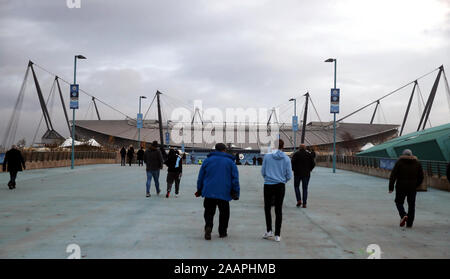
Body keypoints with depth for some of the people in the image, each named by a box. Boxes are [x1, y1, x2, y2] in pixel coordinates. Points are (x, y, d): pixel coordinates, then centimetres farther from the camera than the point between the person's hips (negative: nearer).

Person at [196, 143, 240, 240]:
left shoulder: (207, 160, 7)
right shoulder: (230, 161, 4)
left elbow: (201, 177, 10)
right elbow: (235, 178, 1)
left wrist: (199, 190, 18)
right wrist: (236, 192, 3)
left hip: (209, 192, 1)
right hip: (224, 193, -1)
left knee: (209, 212, 7)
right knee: (224, 212, 13)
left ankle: (208, 226, -17)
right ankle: (222, 232, 15)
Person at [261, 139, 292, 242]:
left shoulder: (267, 156, -5)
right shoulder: (286, 158, -2)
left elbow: (263, 172, 1)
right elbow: (289, 175, -1)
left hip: (268, 185, -1)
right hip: (280, 186, 1)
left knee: (267, 208, 13)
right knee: (278, 210, 7)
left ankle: (269, 230, 6)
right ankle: (277, 235, 8)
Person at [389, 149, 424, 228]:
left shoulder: (399, 162, -2)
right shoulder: (417, 163, 7)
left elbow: (393, 176, -6)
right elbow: (421, 177, 9)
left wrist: (391, 187, -3)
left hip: (401, 187, -2)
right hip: (412, 188, 2)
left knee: (399, 202, 14)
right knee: (411, 205, 10)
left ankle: (403, 215, -11)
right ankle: (409, 223, 10)